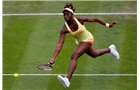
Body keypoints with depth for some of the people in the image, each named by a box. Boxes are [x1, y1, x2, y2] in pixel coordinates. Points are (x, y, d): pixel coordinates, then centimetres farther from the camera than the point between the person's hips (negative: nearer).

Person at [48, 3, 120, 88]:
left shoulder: (80, 20, -29)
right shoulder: (64, 29, -24)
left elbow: (94, 19, -15)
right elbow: (60, 44, -27)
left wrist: (107, 25, -17)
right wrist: (53, 58, -37)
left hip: (88, 39, -5)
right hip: (80, 42, 5)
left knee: (74, 56, -25)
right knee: (94, 54, 30)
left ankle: (67, 80, -33)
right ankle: (110, 49, 61)